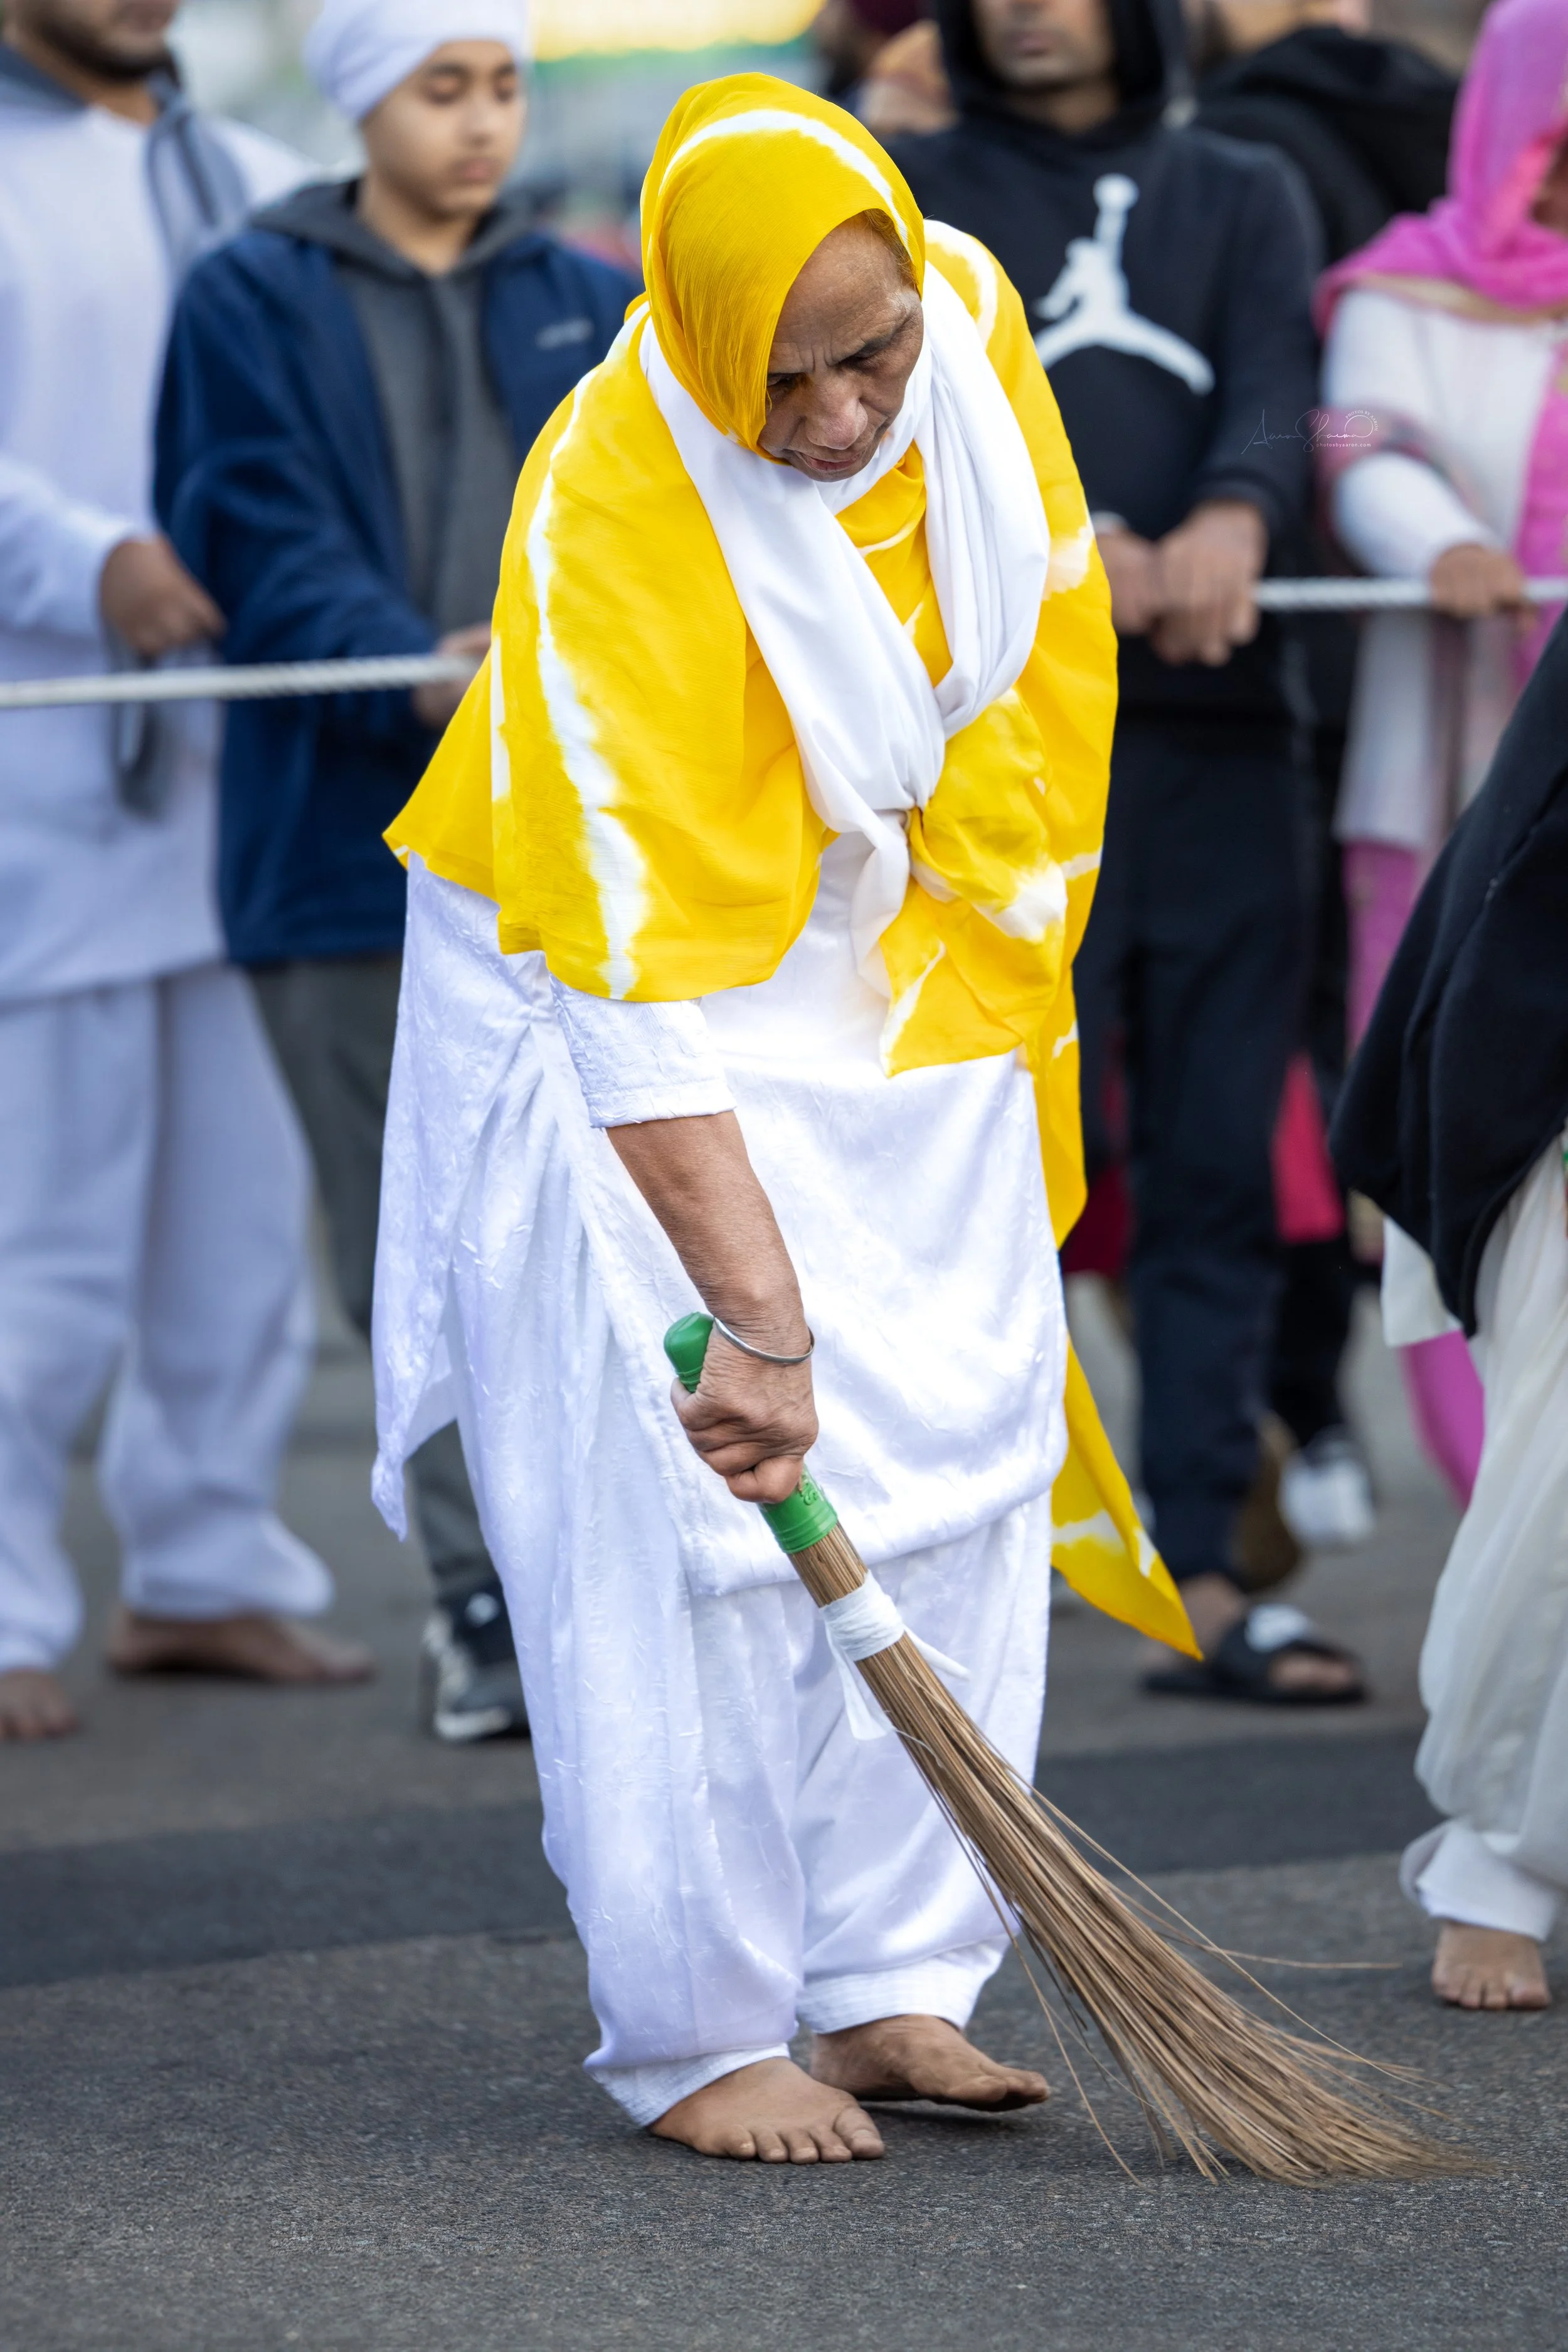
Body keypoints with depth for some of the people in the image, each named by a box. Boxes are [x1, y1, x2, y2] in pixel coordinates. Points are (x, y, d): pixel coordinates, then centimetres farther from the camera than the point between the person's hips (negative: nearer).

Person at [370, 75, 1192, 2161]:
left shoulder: (972, 317, -15)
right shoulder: (611, 521, -33)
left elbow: (1040, 628, 5)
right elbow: (638, 990, -37)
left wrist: (987, 949, 5)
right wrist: (757, 1311, -42)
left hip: (910, 991, 6)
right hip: (631, 997, -6)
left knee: (958, 1479, 2)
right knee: (687, 1511, -10)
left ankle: (897, 1987, 8)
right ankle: (695, 2034, -2)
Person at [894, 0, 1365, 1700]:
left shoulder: (1242, 197, 19)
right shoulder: (907, 205, 13)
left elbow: (1276, 384, 0)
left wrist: (1233, 515, -23)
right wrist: (1074, 548, -23)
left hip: (1216, 732, 2)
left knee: (1219, 1166, 0)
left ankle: (1202, 1575, 2)